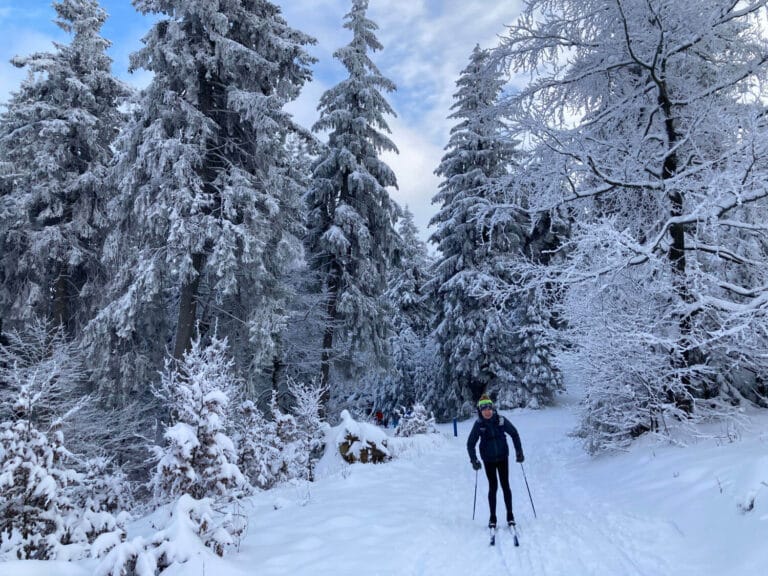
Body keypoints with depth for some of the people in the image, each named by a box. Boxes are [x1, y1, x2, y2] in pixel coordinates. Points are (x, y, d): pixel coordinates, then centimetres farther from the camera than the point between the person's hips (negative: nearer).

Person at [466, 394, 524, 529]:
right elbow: (470, 444, -5)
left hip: (502, 457, 0)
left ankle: (510, 514, 19)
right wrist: (473, 460, -14)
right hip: (488, 460, 0)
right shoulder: (479, 424, -13)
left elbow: (514, 434, 0)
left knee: (505, 486, 5)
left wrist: (519, 451, -3)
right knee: (493, 487, 4)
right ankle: (492, 517, 16)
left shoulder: (501, 420, -13)